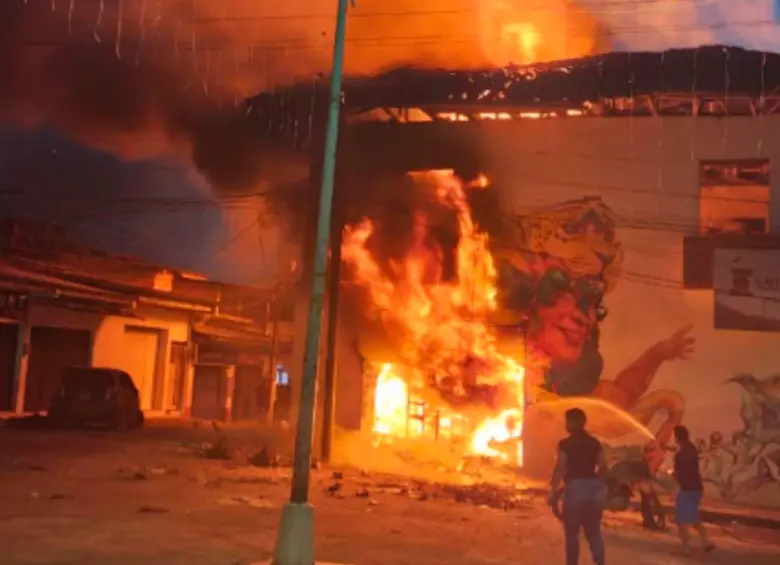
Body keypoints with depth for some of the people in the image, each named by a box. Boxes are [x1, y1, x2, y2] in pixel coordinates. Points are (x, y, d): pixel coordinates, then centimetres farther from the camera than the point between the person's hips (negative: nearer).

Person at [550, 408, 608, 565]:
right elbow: (603, 466, 7)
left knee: (572, 532, 5)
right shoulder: (594, 443, 8)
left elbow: (560, 468, -14)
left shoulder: (565, 444, -8)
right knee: (594, 532, 14)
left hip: (575, 487, -5)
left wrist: (554, 491, -11)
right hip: (594, 488, 6)